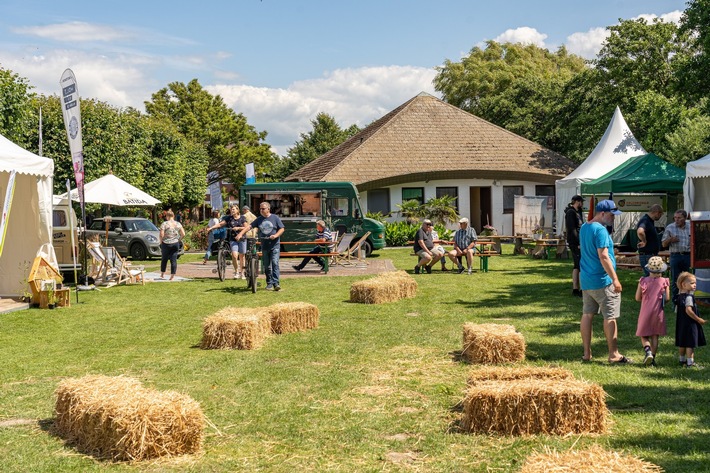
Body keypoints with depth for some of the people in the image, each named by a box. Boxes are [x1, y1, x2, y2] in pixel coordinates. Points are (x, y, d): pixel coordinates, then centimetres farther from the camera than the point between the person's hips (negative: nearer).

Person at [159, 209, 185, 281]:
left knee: (164, 259, 15)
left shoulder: (164, 224, -7)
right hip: (175, 244, 2)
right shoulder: (178, 224, 3)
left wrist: (161, 242, 2)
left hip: (166, 244, -2)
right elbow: (183, 234, 0)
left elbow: (161, 235, -14)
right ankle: (172, 276, 2)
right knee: (174, 260, 4)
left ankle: (162, 274, 25)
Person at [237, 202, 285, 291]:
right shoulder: (259, 219, 8)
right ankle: (269, 283, 17)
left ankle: (276, 283, -16)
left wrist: (275, 235, -19)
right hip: (264, 246, 4)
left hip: (274, 245, -4)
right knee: (266, 266, 7)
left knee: (275, 263, -14)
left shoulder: (275, 218, 0)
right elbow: (249, 226, -1)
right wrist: (241, 233, -15)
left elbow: (282, 229, -1)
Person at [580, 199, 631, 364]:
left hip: (586, 280, 9)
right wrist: (615, 279, -21)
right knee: (610, 317, -1)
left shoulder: (584, 228, 12)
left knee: (587, 315, 10)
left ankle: (587, 353, 14)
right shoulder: (600, 230, -17)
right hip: (602, 281, -9)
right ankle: (614, 354, 2)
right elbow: (603, 256, -23)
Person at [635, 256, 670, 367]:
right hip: (658, 312, 1)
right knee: (655, 336, 11)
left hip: (645, 312, -1)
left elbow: (637, 298, -2)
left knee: (644, 335, 9)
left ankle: (647, 351, -18)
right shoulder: (664, 281, -5)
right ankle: (652, 358, 10)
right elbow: (667, 298, -7)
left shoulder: (643, 281, -4)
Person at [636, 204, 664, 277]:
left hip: (652, 255, 10)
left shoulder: (650, 221, 14)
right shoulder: (645, 221, -18)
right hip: (647, 256, -10)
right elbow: (640, 232, -41)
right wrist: (644, 241, -25)